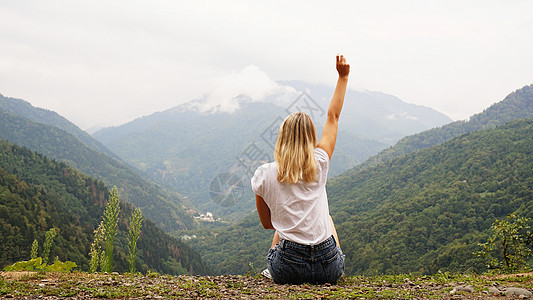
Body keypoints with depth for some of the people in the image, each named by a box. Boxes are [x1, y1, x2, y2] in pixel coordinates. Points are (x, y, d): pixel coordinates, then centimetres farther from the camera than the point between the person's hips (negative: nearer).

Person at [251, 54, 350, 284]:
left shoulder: (264, 175, -5)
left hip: (287, 271, 0)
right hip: (329, 269, 1)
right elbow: (333, 116, 9)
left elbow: (267, 223, 8)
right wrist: (343, 77, 18)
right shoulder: (319, 165, -5)